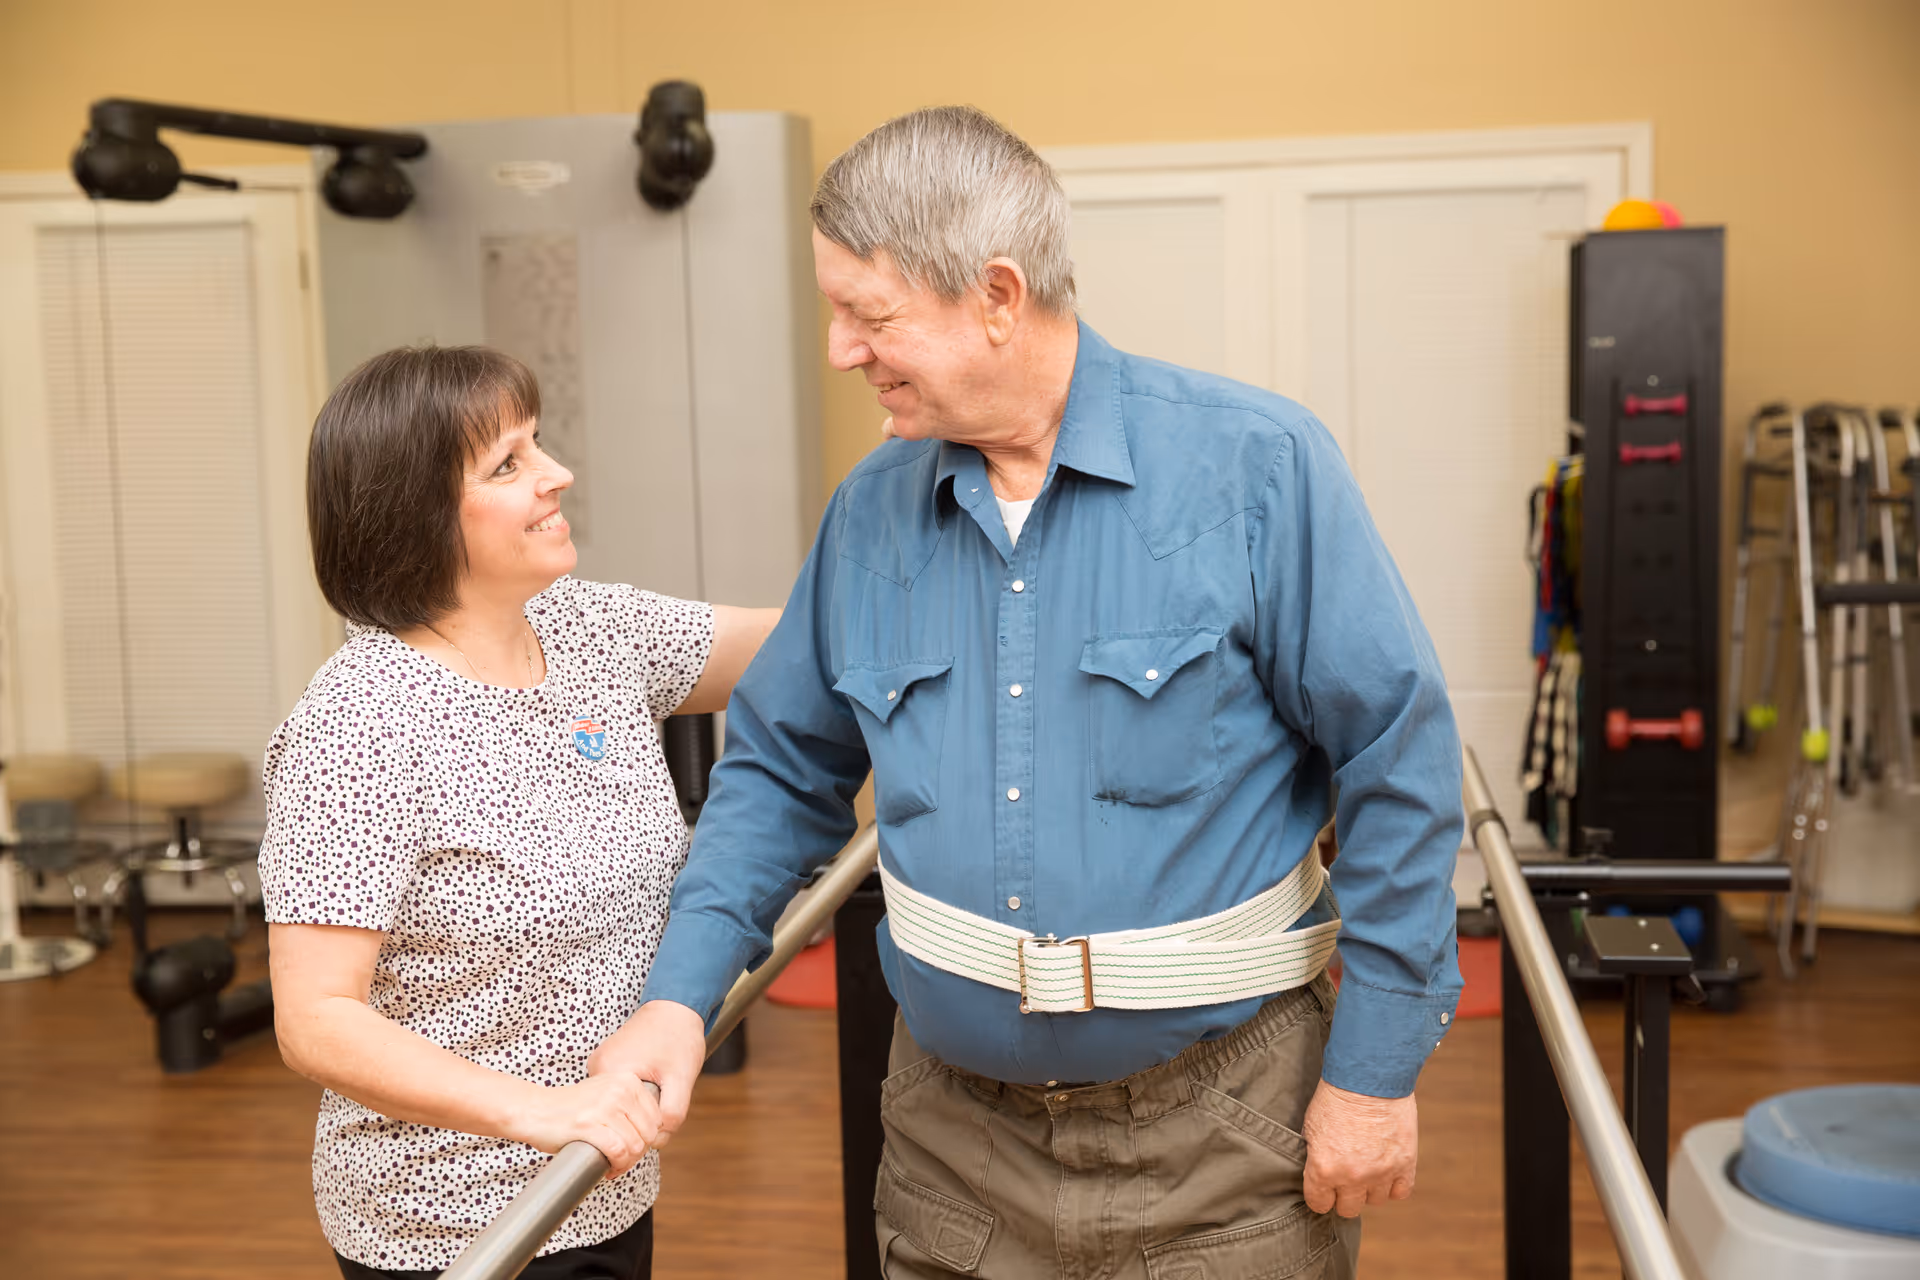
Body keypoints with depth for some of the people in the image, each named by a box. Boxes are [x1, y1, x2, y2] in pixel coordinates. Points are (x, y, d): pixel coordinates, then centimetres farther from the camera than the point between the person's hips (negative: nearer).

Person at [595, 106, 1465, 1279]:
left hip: (1220, 1134, -3)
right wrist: (681, 995, -1)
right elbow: (784, 767, 10)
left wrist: (1378, 1066, -9)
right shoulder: (872, 512, 1)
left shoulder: (1255, 465, -14)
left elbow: (1397, 759, -11)